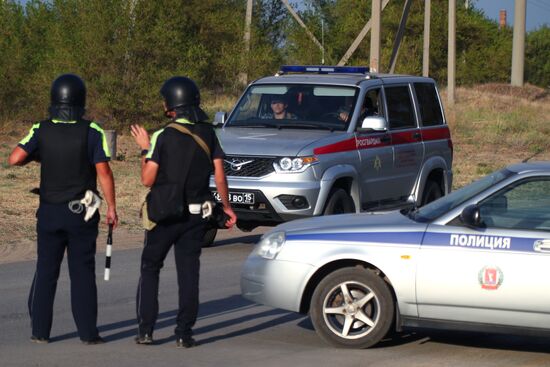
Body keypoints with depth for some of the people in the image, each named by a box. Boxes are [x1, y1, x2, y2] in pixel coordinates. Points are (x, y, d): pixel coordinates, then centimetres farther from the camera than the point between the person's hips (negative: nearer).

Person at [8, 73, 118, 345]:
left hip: (49, 211, 2)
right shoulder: (91, 132, -9)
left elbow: (15, 159, -12)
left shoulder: (41, 130, -4)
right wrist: (111, 207, -3)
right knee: (82, 272, 4)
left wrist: (35, 157, 9)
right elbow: (103, 171, -11)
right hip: (81, 212, -2)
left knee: (45, 271, 10)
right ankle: (87, 332, 4)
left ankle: (40, 330, 11)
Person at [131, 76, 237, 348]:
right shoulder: (208, 133, 0)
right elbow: (219, 174, 0)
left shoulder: (163, 137, -12)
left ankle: (145, 330, 6)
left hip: (164, 214, -3)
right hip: (196, 213, 3)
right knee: (188, 272, 7)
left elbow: (147, 179, -10)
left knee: (150, 268, 10)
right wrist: (226, 206, 10)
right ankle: (184, 333, 4)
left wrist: (145, 149, 3)